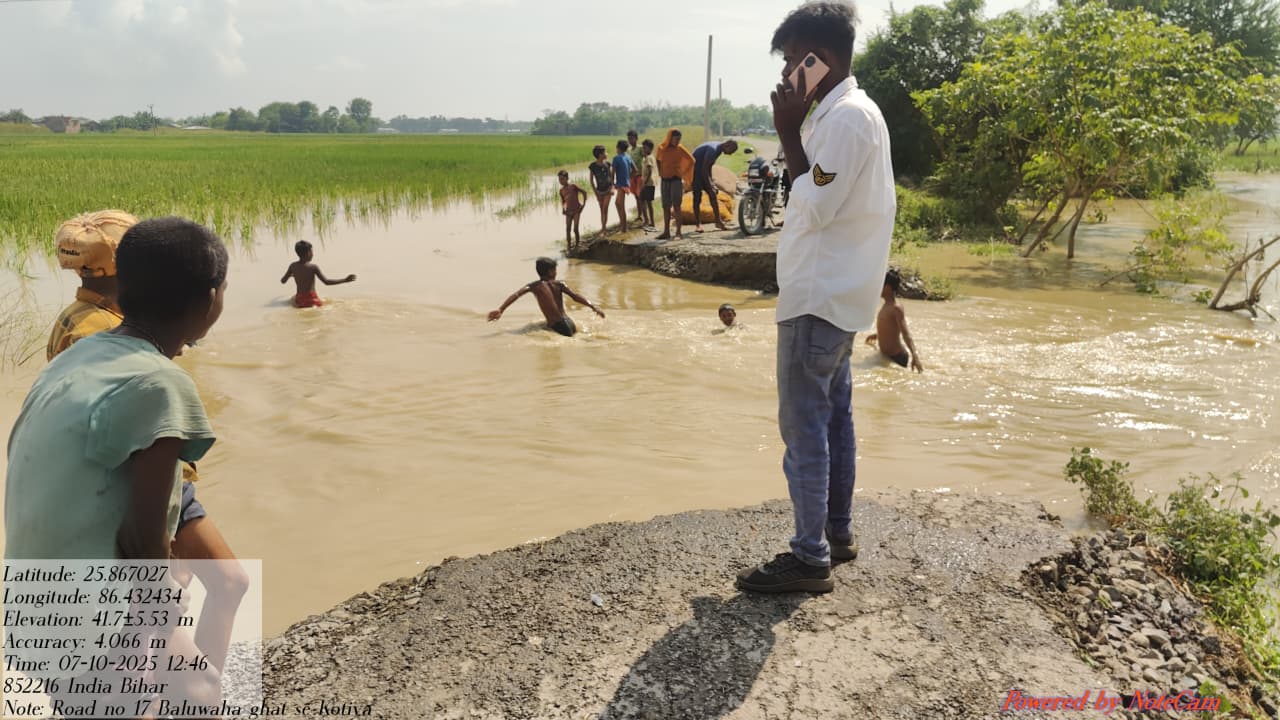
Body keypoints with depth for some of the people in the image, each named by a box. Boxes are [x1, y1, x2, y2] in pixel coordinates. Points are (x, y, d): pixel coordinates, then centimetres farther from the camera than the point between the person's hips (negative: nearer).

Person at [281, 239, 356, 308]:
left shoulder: (293, 266, 0)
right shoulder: (313, 267, -14)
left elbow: (283, 281, 10)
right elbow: (326, 282, -20)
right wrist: (345, 280, -18)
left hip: (299, 301, 4)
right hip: (312, 301, -4)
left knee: (293, 297, 36)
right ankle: (314, 307, -2)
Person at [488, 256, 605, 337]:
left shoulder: (534, 286, 2)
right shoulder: (559, 284, 6)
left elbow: (516, 295, -10)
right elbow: (575, 296, -2)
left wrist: (500, 310, -17)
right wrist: (593, 307, -2)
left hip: (556, 327, -4)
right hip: (568, 322, 4)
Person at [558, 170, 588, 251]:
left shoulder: (573, 186, -6)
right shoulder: (561, 190, 8)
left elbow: (584, 192, 0)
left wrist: (584, 203, -4)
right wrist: (563, 209, 4)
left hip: (577, 210, -4)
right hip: (568, 212, 4)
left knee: (575, 229, -8)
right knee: (567, 229, -1)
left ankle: (577, 244, 8)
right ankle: (568, 245, 6)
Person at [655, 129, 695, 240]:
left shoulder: (680, 149, -6)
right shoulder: (661, 148, 2)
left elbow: (691, 160, 5)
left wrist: (684, 172, 5)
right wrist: (660, 172, 13)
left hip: (676, 180, -4)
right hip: (665, 180, 4)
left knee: (676, 206, -10)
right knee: (666, 207, 7)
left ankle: (678, 232, -11)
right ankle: (666, 232, 13)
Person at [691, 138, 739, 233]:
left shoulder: (718, 149, 5)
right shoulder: (713, 149, -24)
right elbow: (704, 168, -25)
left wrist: (710, 179, 9)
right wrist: (708, 184, -21)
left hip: (704, 172, 10)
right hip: (696, 170, -9)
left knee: (713, 195, 4)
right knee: (697, 197, -8)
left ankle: (718, 221, 6)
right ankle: (699, 224, -3)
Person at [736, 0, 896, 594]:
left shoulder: (846, 116, -16)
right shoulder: (849, 112, 16)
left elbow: (817, 206, -21)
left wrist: (788, 132, -17)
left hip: (819, 299, -11)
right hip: (835, 294, 11)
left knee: (804, 424, -7)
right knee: (833, 415, 15)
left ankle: (810, 557, 0)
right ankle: (837, 531, 26)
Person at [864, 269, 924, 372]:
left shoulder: (896, 308, -20)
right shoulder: (886, 305, 7)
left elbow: (905, 333, -28)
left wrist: (914, 354, -42)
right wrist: (877, 335, 43)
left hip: (897, 357, -9)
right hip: (885, 356, 9)